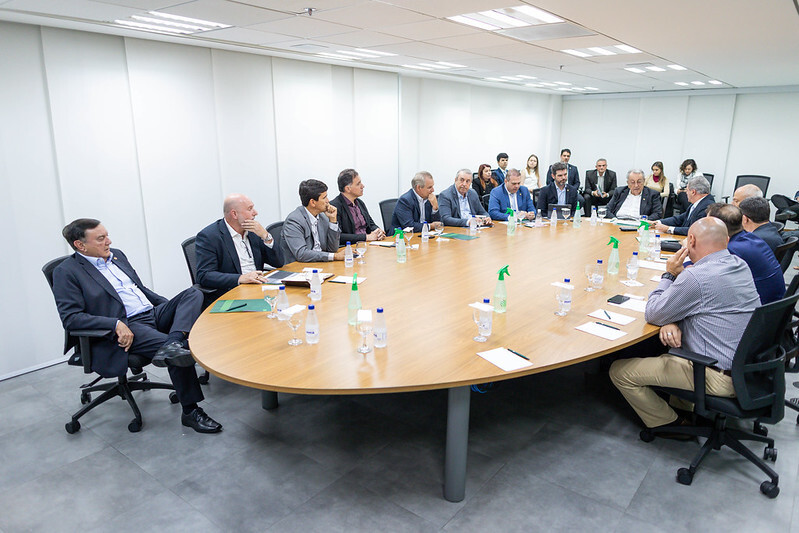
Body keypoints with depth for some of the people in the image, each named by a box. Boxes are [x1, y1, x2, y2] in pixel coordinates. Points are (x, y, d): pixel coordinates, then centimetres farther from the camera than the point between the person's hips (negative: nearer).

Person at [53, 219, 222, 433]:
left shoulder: (117, 255, 19)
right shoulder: (66, 272, -2)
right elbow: (70, 317, -12)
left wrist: (170, 305, 11)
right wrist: (116, 324, -24)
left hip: (153, 313, 7)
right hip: (126, 328, -7)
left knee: (193, 293, -15)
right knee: (178, 352, -28)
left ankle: (172, 345, -38)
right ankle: (190, 412, -14)